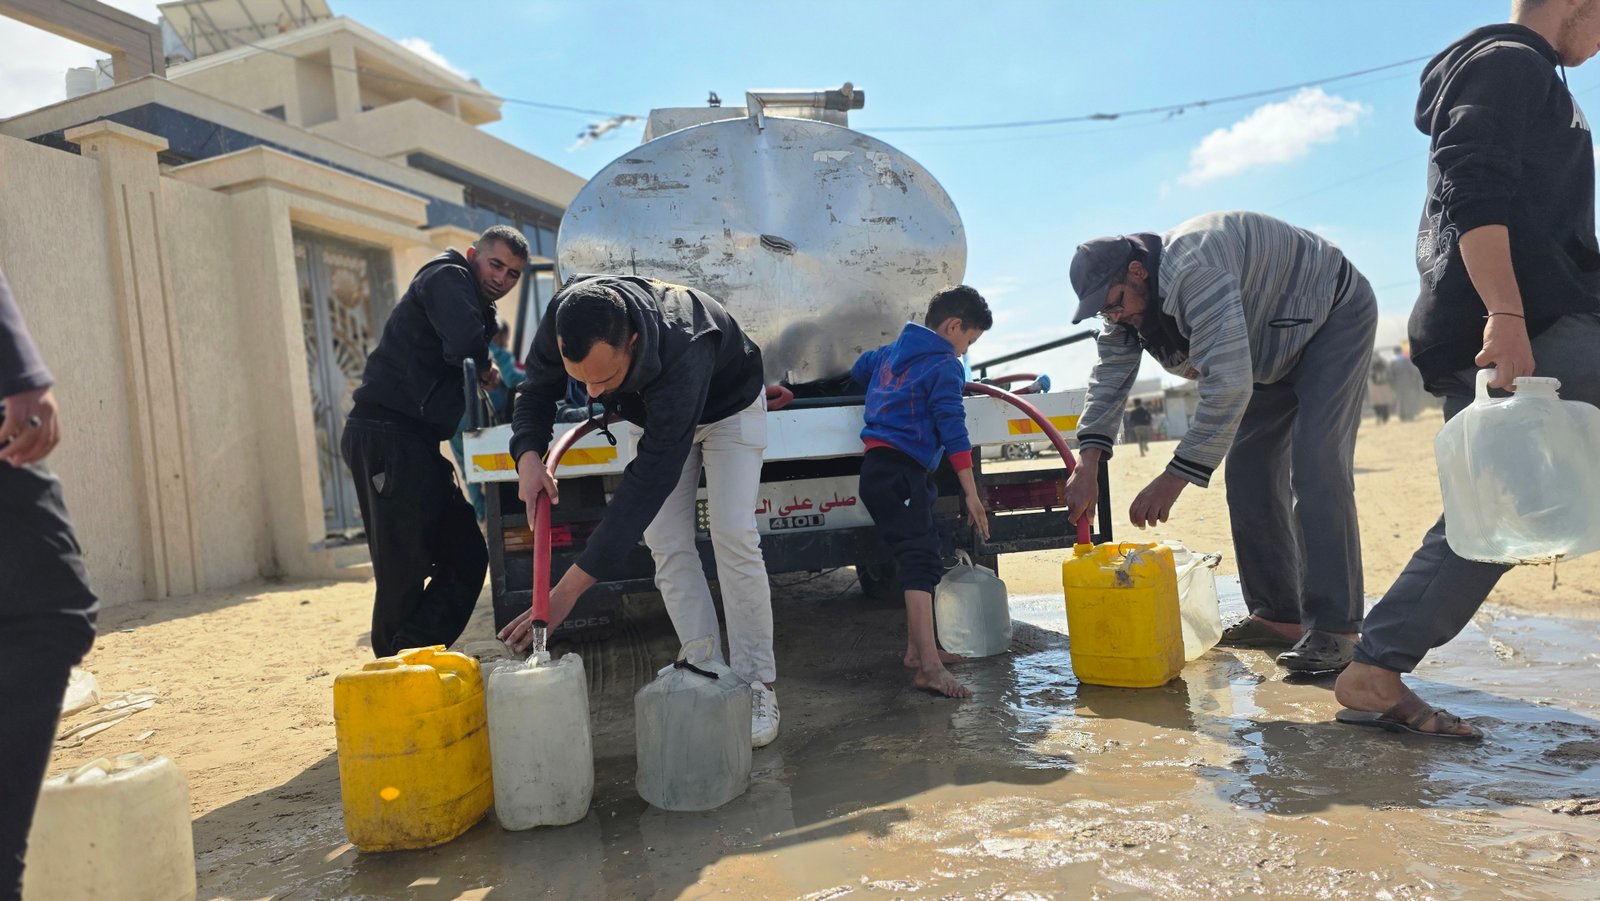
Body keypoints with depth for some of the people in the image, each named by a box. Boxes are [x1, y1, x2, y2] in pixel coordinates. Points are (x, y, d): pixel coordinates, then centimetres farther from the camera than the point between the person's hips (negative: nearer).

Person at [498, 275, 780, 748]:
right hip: (654, 412, 5)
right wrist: (528, 456, -36)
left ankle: (756, 685, -3)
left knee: (733, 536, -15)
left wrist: (568, 591, -48)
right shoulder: (564, 317, -33)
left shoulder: (680, 355, -48)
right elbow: (536, 390, -12)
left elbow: (648, 483, -47)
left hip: (728, 405, -5)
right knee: (669, 546, -6)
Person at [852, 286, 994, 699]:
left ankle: (917, 648, 24)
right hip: (900, 470, -10)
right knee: (920, 559, -17)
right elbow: (952, 430, -13)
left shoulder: (893, 350, 18)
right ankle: (928, 667, -25)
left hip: (879, 466, 10)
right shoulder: (944, 366, -6)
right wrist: (971, 492, -11)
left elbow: (859, 368, 37)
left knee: (927, 556, 17)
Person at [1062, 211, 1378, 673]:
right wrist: (1088, 466, -21)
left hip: (1335, 313, -9)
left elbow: (1228, 384, -44)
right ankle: (1278, 616, 7)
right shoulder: (1127, 294, -9)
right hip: (1276, 343, 9)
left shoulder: (1192, 271, -39)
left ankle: (1333, 628, -19)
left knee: (1314, 465, -22)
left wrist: (1174, 478, -43)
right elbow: (1109, 378, -10)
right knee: (1248, 470, 1)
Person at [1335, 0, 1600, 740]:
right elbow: (1475, 196, -18)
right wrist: (1505, 312, -27)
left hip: (1471, 340, 10)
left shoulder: (1513, 71, 32)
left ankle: (1374, 674, 3)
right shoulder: (1511, 62, -1)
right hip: (1532, 325, -10)